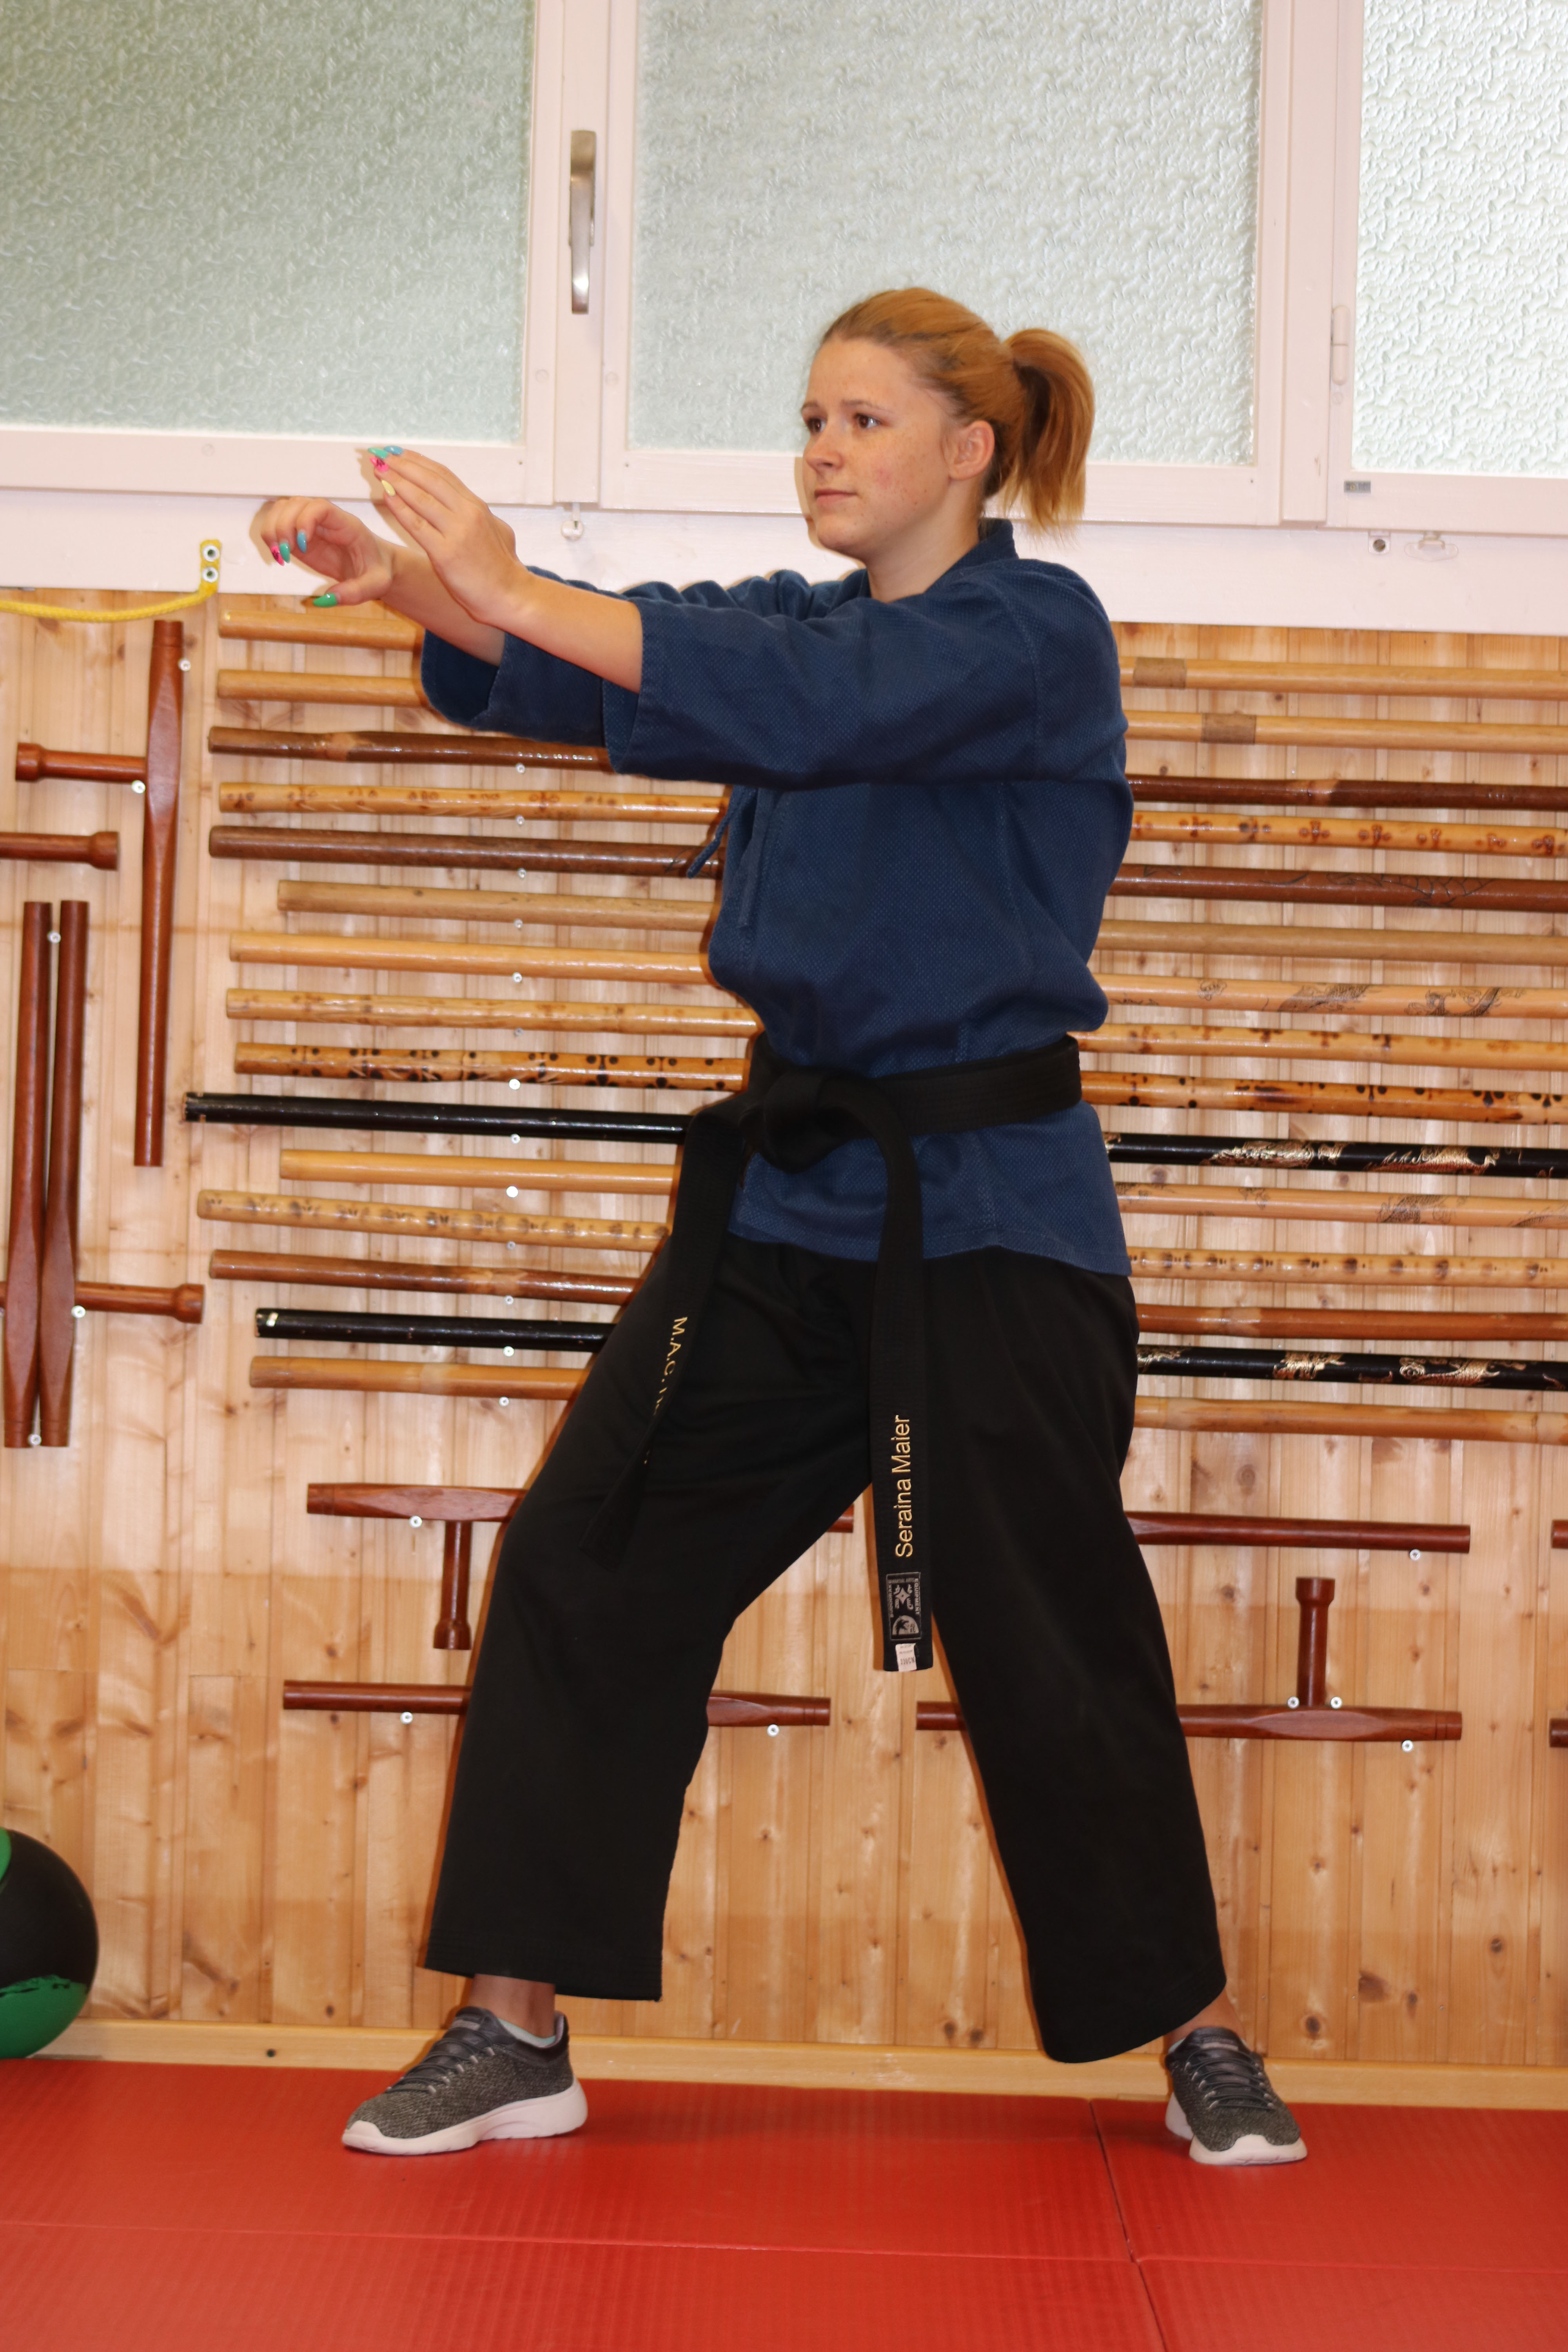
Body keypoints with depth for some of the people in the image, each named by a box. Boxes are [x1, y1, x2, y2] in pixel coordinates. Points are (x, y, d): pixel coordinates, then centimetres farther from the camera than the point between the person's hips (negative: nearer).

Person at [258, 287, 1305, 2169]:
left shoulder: (1036, 635, -9)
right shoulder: (795, 621, 13)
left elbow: (824, 701, -26)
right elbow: (570, 678, 1)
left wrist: (514, 591, -31)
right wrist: (388, 575, -19)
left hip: (985, 1217, -6)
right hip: (792, 1185, 6)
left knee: (1052, 1644, 1)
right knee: (585, 1569, -1)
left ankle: (1198, 2033, 21)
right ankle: (515, 2032, 8)